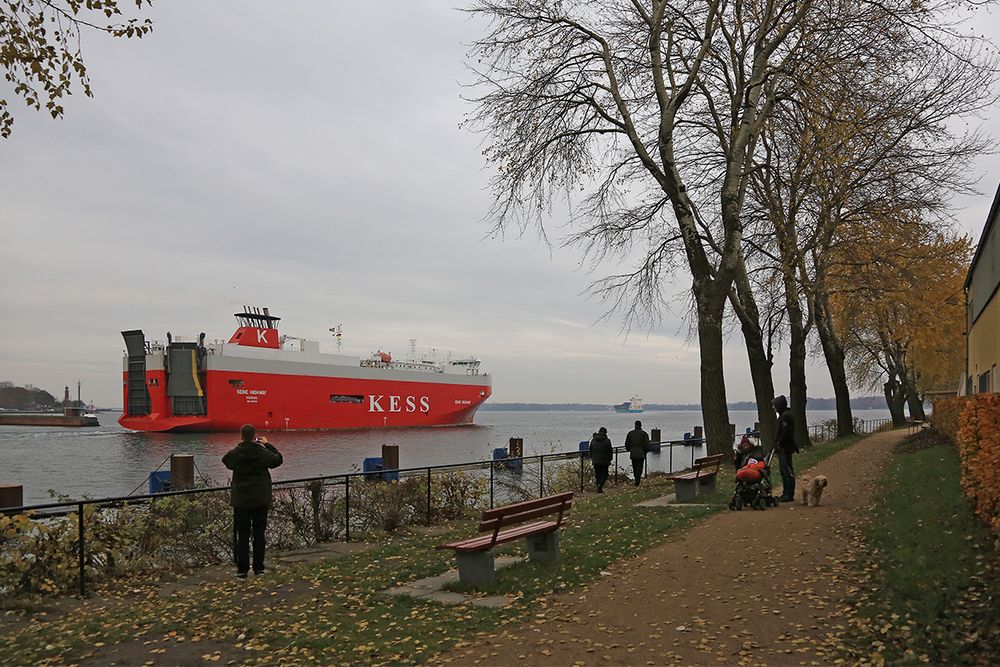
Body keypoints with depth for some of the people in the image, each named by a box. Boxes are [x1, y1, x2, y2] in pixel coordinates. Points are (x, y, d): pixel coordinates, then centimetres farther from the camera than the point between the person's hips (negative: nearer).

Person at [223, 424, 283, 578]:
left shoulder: (235, 453, -8)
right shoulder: (263, 453, -10)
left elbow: (225, 460, 15)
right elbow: (278, 459, 8)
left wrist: (240, 446, 14)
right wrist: (267, 444, 15)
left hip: (241, 501, 0)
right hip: (261, 501, 0)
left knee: (242, 535, 6)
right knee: (259, 534, 10)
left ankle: (242, 569, 6)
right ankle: (258, 567, 14)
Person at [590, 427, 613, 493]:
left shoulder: (593, 440, 5)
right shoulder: (607, 440, -8)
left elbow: (590, 450, 11)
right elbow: (610, 451, -5)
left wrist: (591, 458, 19)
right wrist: (609, 460, 5)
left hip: (595, 461, 4)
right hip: (604, 461, -4)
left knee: (597, 474, 13)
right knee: (604, 474, 6)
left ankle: (599, 488, 12)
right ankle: (600, 485, -17)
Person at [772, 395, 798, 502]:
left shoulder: (786, 416, -16)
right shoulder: (783, 415, 17)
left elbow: (786, 433, -23)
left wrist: (778, 443, -18)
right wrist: (776, 443, 15)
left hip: (785, 448, -11)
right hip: (782, 448, 11)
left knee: (787, 470, -7)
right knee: (783, 470, 15)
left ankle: (789, 494, -4)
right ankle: (786, 493, 22)